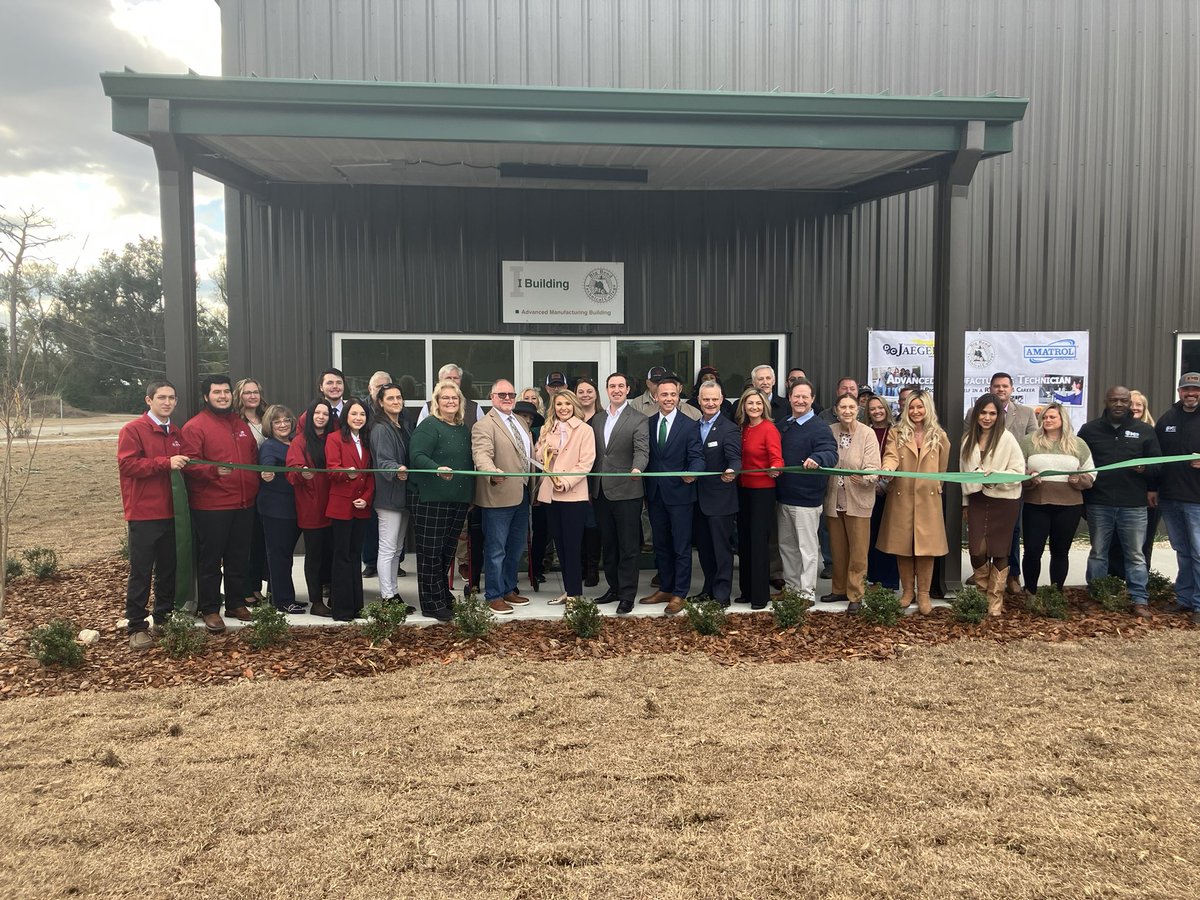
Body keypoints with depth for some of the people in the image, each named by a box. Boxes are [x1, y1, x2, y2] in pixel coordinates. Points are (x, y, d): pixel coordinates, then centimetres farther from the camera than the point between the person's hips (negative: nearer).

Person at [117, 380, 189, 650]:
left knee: (168, 569, 13)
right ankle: (136, 627, 6)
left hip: (170, 513, 6)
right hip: (142, 515, -6)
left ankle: (164, 618, 25)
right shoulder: (132, 430, -6)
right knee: (141, 572, -1)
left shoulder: (176, 434, 14)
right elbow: (126, 464, -17)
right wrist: (165, 463, -22)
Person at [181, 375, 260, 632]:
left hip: (244, 504, 6)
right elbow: (189, 464, -14)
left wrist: (254, 486, 14)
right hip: (210, 507, -6)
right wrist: (214, 469, -31)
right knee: (210, 560, 2)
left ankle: (235, 603, 26)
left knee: (239, 558, 14)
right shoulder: (195, 426, -6)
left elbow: (253, 455, 23)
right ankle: (209, 609, 11)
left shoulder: (241, 425, 16)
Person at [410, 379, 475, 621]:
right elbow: (417, 455, -19)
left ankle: (443, 596, 27)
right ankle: (432, 604, 5)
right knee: (430, 552, -1)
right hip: (432, 500, -7)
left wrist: (470, 495, 19)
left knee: (447, 551, 15)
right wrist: (437, 469, -37)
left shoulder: (464, 429, 16)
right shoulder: (429, 425, -7)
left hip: (459, 500, 7)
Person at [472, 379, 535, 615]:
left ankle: (509, 590, 31)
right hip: (499, 496, -8)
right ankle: (494, 596, 11)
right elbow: (481, 454, -27)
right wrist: (493, 473, -46)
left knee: (516, 547, 18)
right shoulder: (484, 425, -12)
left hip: (522, 495, 8)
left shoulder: (521, 423, 15)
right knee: (496, 549, 1)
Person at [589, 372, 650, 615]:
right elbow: (593, 452, 14)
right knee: (608, 545, 15)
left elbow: (642, 451, -15)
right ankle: (614, 588, 28)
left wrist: (637, 469, -37)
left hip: (626, 492, -6)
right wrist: (591, 487, 9)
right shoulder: (596, 419, 12)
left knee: (628, 547, 1)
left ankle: (627, 596, 8)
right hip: (600, 492, 6)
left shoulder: (638, 420, -4)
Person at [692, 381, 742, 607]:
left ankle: (722, 593, 9)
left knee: (722, 546, 1)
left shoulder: (730, 429, -9)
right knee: (704, 546, 15)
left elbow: (735, 458, -21)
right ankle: (709, 587, 28)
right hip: (698, 496, 6)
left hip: (720, 497, -6)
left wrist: (732, 471, -41)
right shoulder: (693, 426, 9)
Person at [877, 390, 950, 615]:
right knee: (902, 547, 5)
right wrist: (886, 468, -34)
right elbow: (891, 457, -14)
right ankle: (907, 590, 20)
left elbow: (942, 469, 15)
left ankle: (923, 594, 10)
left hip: (928, 500, 0)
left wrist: (936, 487, 13)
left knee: (926, 547, -1)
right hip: (901, 499, 0)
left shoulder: (939, 436, 7)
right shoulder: (896, 434, 3)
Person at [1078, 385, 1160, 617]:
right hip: (1098, 504, 0)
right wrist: (1081, 498, 0)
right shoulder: (1089, 429, 5)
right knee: (1098, 553, 10)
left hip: (1134, 505, 0)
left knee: (1135, 555, 4)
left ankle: (1140, 600, 12)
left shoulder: (1144, 431, 6)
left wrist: (1145, 469, -15)